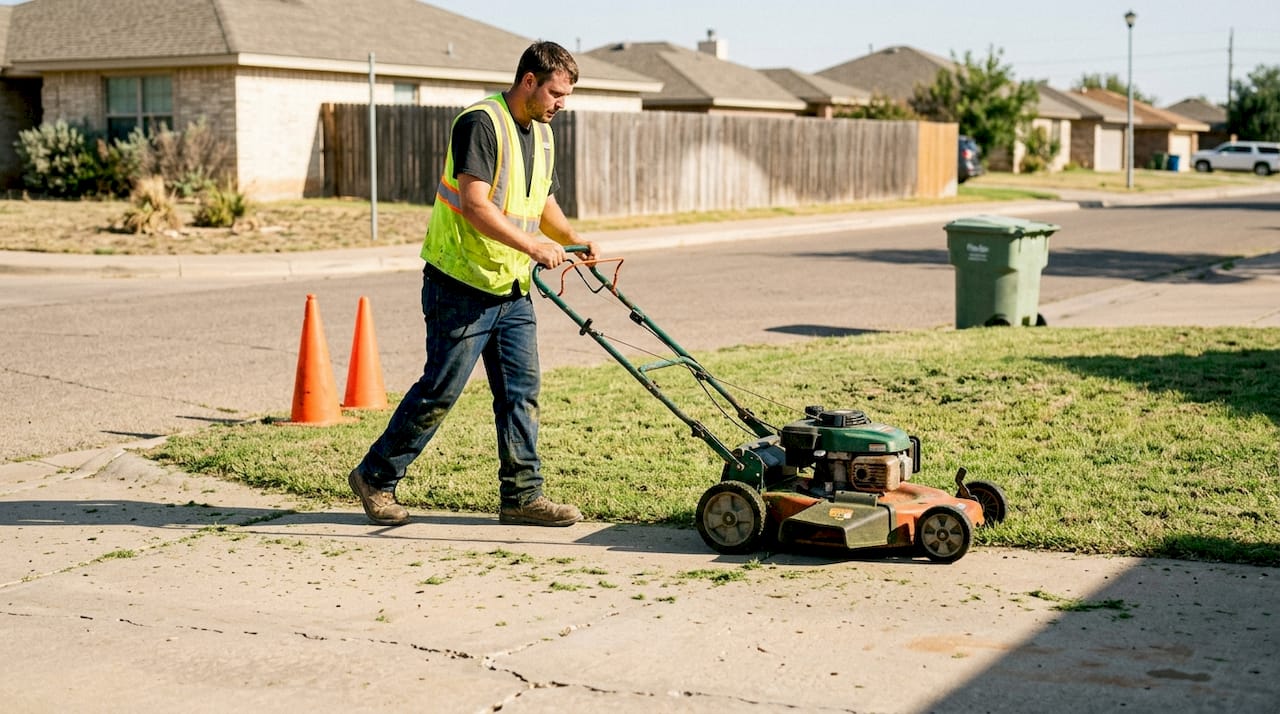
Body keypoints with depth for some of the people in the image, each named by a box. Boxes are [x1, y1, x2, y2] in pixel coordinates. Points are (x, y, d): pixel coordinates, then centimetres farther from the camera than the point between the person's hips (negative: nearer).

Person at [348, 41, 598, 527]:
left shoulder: (542, 134, 12)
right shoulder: (481, 122, -16)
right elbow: (475, 204, -25)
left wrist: (573, 240, 6)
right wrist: (533, 245, -30)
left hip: (512, 288, 8)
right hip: (462, 286, -8)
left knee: (521, 390, 4)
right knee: (440, 391, -2)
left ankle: (522, 495, 11)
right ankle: (375, 478, 13)